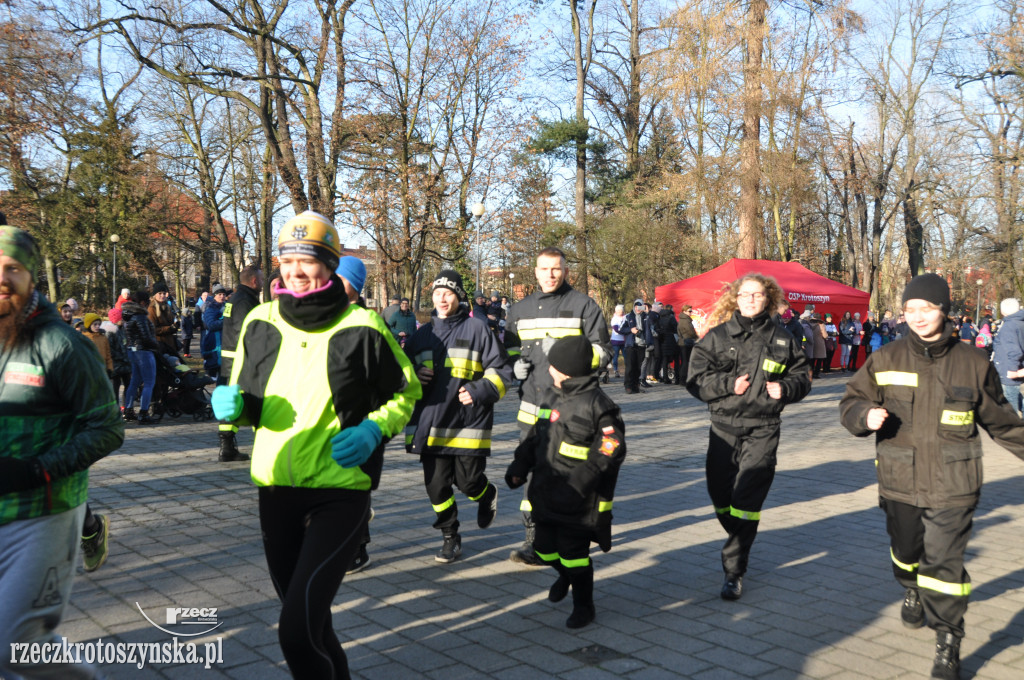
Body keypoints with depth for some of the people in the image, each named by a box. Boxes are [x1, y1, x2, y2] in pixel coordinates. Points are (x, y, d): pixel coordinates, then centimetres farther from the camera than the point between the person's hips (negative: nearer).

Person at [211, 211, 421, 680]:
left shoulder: (361, 326, -8)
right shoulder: (260, 322, 3)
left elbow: (406, 393, 4)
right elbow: (243, 402, 14)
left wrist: (374, 430, -14)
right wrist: (229, 404, -9)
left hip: (340, 493, -5)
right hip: (275, 488, 5)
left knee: (297, 629, -15)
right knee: (305, 617, 20)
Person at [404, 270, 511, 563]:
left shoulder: (477, 328, -2)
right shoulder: (423, 334, 13)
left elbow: (501, 369, -2)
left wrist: (480, 391, -15)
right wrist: (413, 377, 1)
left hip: (469, 423, -4)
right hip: (430, 423, 4)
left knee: (468, 481, -1)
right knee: (436, 485, 4)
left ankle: (487, 496, 36)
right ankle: (450, 538, 22)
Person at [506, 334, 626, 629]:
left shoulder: (598, 405, -14)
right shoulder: (559, 400, 11)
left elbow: (611, 449, -18)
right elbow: (537, 436, 17)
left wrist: (584, 477, -25)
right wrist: (520, 466, 9)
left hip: (578, 502, -8)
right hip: (547, 495, 8)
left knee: (573, 552, 0)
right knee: (544, 547, 17)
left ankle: (583, 605, 20)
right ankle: (565, 575, 48)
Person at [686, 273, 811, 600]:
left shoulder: (782, 339, 7)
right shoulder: (717, 336, 4)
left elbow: (802, 376, 14)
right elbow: (696, 379, -1)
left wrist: (785, 387, -7)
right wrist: (729, 384, -15)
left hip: (763, 429, -1)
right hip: (724, 426, 2)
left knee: (747, 499, -10)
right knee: (720, 497, 9)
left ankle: (734, 570, -2)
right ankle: (741, 544, 37)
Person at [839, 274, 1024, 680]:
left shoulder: (972, 363, 1)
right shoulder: (885, 361, -1)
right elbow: (851, 402, 1)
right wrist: (866, 415, -21)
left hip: (952, 484, -2)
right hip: (900, 480, 2)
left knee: (944, 561, -7)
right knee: (906, 550, 20)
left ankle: (948, 644, 7)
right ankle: (912, 591, 53)